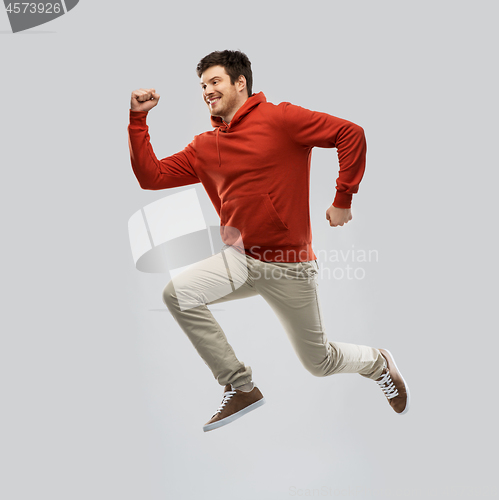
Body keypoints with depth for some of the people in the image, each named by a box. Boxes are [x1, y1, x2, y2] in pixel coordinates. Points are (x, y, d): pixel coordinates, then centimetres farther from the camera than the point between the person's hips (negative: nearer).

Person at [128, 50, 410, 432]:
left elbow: (351, 134, -12)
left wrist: (343, 200, -12)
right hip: (241, 258, 5)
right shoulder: (204, 148, 8)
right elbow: (151, 176, 6)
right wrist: (138, 118, -1)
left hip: (289, 265, -5)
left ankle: (378, 363, 41)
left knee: (319, 362, 6)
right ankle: (241, 388, -6)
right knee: (178, 294, -19)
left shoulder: (279, 119, -9)